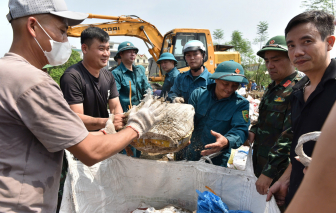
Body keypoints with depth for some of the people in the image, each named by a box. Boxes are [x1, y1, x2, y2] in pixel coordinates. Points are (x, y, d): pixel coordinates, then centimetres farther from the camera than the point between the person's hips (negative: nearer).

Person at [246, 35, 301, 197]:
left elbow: (289, 138, -26)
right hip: (261, 166, 8)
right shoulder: (272, 89, 10)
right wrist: (254, 131, 2)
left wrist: (269, 172, -26)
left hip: (279, 173, -8)